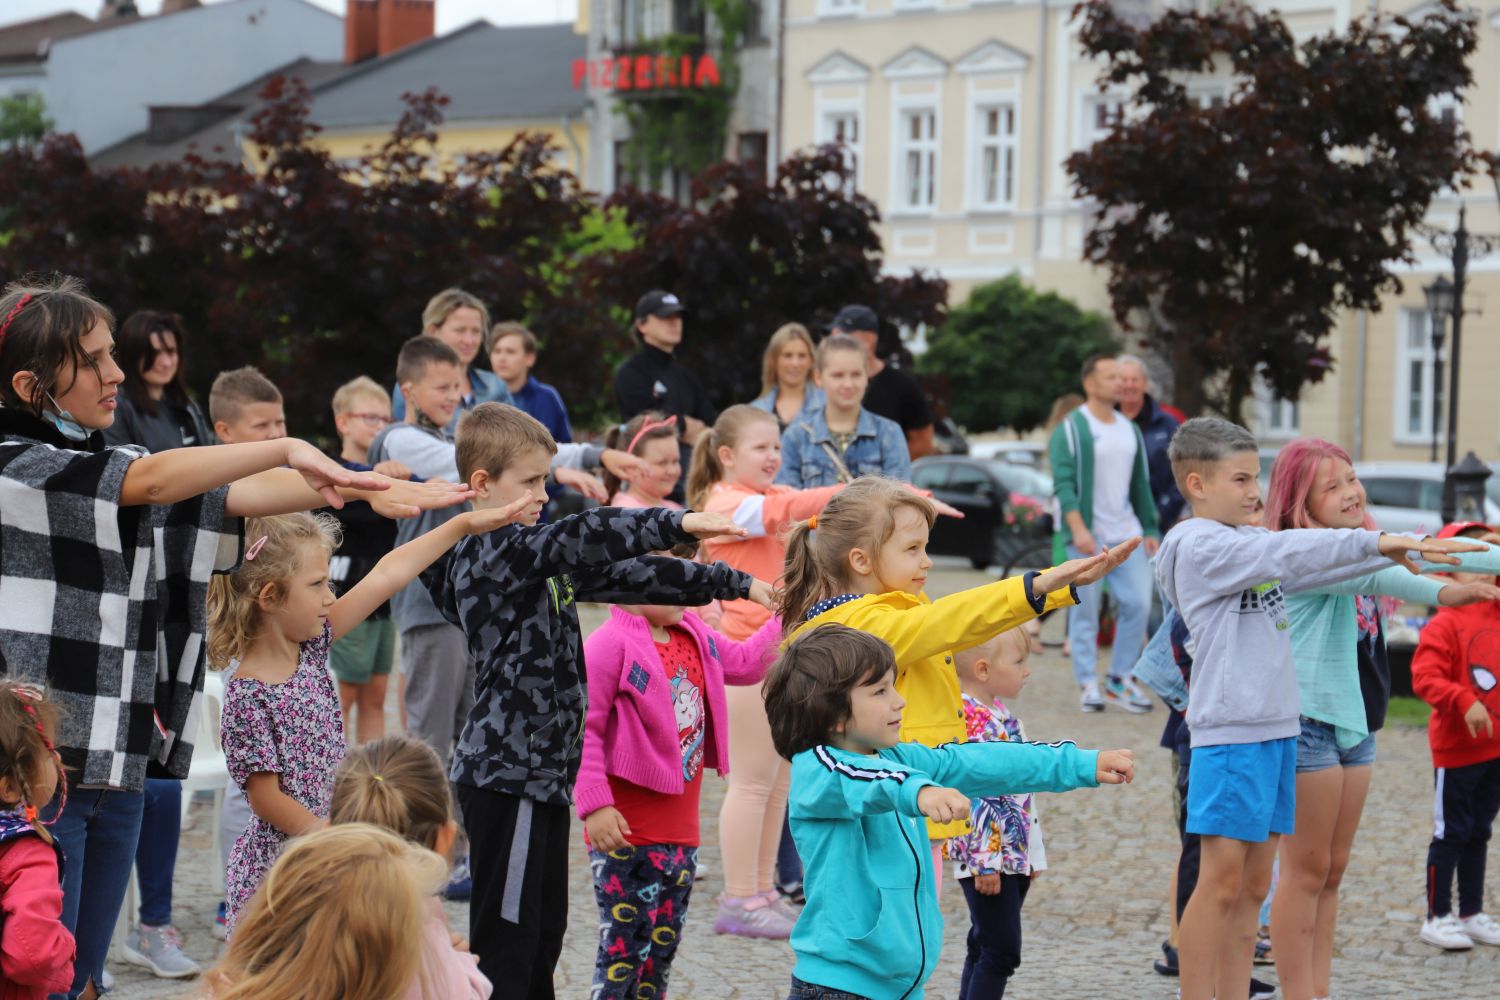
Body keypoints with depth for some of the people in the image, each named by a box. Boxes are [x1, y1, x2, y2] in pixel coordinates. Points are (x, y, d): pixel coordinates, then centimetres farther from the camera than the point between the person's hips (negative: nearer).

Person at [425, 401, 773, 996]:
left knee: (544, 931, 15)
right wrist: (675, 523, -37)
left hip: (541, 772, 10)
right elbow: (582, 539, -31)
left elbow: (622, 575, 16)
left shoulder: (531, 555, 15)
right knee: (506, 942, -7)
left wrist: (732, 584, 12)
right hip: (507, 774, -10)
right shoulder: (491, 552, -14)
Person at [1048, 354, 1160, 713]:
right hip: (1087, 537, -6)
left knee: (1138, 604, -1)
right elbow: (1063, 483, -14)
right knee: (1085, 612, -1)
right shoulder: (1070, 430, -5)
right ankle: (1088, 686, 6)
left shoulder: (1130, 430, 15)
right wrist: (1078, 529, -26)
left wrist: (1150, 529, 17)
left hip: (1127, 535, 6)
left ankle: (1119, 680, 11)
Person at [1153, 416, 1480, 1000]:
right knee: (1222, 880, -8)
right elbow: (1286, 554, -20)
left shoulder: (1251, 542, 16)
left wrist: (1408, 550, 2)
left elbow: (1312, 569, 12)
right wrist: (1375, 542, -22)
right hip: (1230, 732, -9)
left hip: (1276, 727, 9)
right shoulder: (1196, 546, -10)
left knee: (1254, 885, 9)